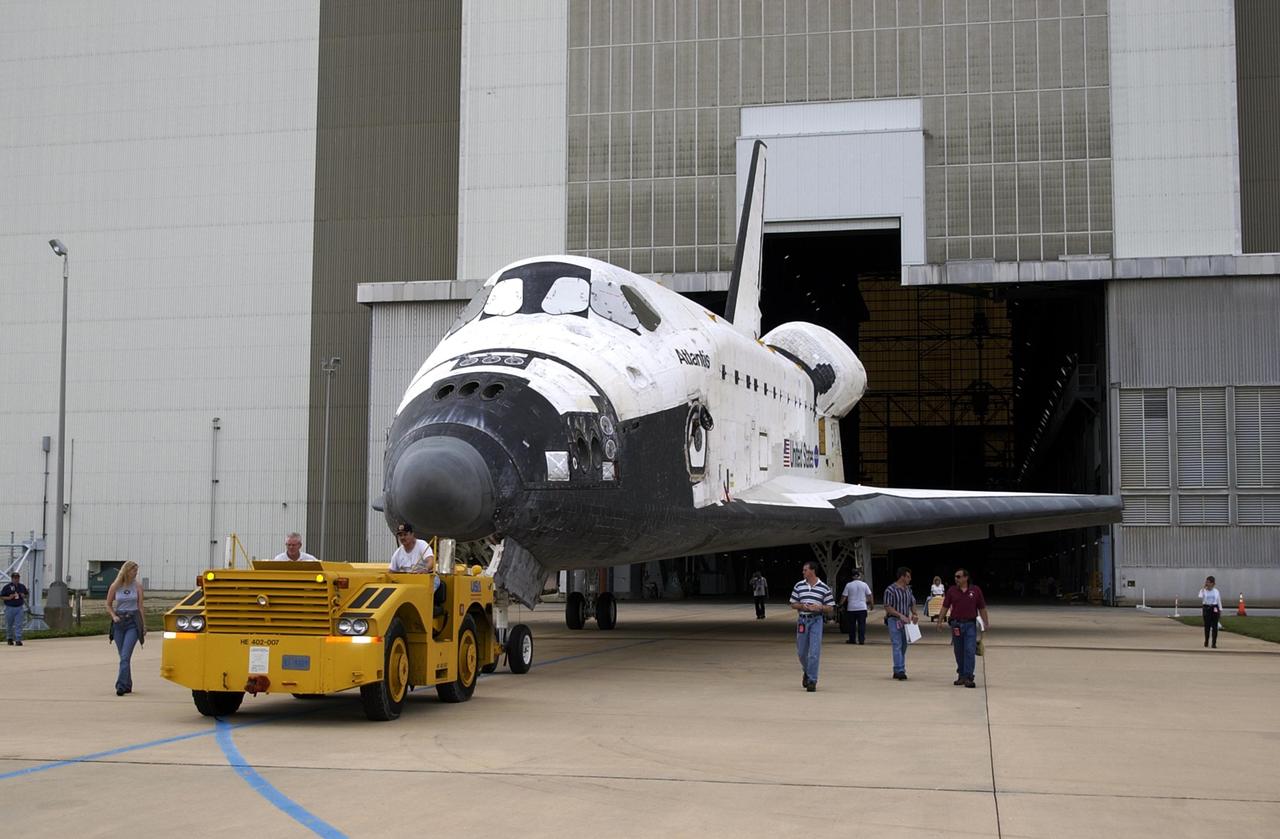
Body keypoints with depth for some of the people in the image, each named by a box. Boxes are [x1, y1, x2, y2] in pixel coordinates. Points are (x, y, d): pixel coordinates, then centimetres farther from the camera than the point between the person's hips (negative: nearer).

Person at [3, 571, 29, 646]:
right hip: (9, 608, -2)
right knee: (9, 625, 10)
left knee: (18, 625, -6)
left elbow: (26, 594, 22)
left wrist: (24, 596, 0)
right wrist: (9, 598, -18)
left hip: (19, 608, 2)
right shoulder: (7, 587, -4)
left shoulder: (22, 586, 8)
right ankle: (10, 638, 29)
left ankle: (18, 640, -7)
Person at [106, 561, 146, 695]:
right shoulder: (115, 587, 2)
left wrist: (144, 625, 8)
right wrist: (114, 616, -6)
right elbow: (108, 605, 12)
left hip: (133, 622, -2)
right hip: (119, 622, 2)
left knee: (125, 656, -13)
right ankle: (128, 685, 21)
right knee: (123, 657, 9)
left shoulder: (137, 586, 2)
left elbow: (140, 606, 7)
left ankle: (121, 686, -18)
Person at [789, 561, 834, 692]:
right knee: (801, 652, 10)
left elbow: (830, 608, 3)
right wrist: (802, 606, -10)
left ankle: (812, 681, -2)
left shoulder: (824, 588, -1)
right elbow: (793, 604, 10)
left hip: (816, 621, -3)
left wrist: (819, 607, -16)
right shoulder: (799, 586, 6)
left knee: (814, 652, -8)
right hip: (802, 620, 3)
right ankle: (807, 672, 37)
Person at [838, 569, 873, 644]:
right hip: (862, 607, 0)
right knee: (862, 624, 2)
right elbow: (869, 596, 6)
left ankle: (852, 640, 13)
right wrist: (872, 603, 19)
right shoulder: (864, 585, 0)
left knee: (852, 625, 9)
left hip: (851, 608, 0)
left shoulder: (848, 585, -3)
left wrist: (840, 604, 10)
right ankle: (861, 640, -1)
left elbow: (844, 597, -2)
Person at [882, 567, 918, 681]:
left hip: (905, 621, 7)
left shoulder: (908, 589, 12)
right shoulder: (890, 590, -10)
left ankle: (897, 671, 15)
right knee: (897, 646, -12)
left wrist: (914, 614, 1)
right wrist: (900, 615, -21)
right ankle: (900, 671, -16)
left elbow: (912, 603, 20)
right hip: (894, 620, -7)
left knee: (903, 647, 8)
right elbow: (887, 607, -13)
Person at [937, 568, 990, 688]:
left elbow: (982, 608, 5)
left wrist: (986, 623, 0)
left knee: (970, 651, -10)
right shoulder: (951, 591, 4)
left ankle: (968, 677, -11)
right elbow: (945, 607, 5)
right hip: (956, 624, 2)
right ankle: (961, 676, 20)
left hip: (970, 624, -2)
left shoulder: (976, 590, 1)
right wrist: (940, 621, -4)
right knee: (959, 652, 8)